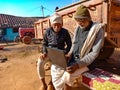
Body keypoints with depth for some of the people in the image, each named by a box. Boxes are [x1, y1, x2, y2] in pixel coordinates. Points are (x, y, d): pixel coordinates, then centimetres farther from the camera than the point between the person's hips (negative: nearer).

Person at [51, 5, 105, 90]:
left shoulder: (98, 30, -14)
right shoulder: (78, 28, 5)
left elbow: (94, 53, -19)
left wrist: (78, 65, -28)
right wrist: (70, 54, -6)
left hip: (85, 61, -6)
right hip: (73, 58, 6)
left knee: (68, 75, -29)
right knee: (54, 68, -9)